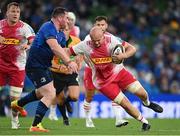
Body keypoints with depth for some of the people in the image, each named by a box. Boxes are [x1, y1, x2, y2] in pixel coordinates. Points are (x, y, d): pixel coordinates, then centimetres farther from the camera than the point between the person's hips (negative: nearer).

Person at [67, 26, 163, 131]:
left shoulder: (111, 41, -21)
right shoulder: (85, 46, -19)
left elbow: (132, 49, -19)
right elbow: (68, 52, -10)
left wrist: (123, 55, -39)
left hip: (118, 71, 1)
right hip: (103, 81, -1)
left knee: (141, 92, -2)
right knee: (124, 103, -8)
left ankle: (147, 103, 37)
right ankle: (145, 122, 11)